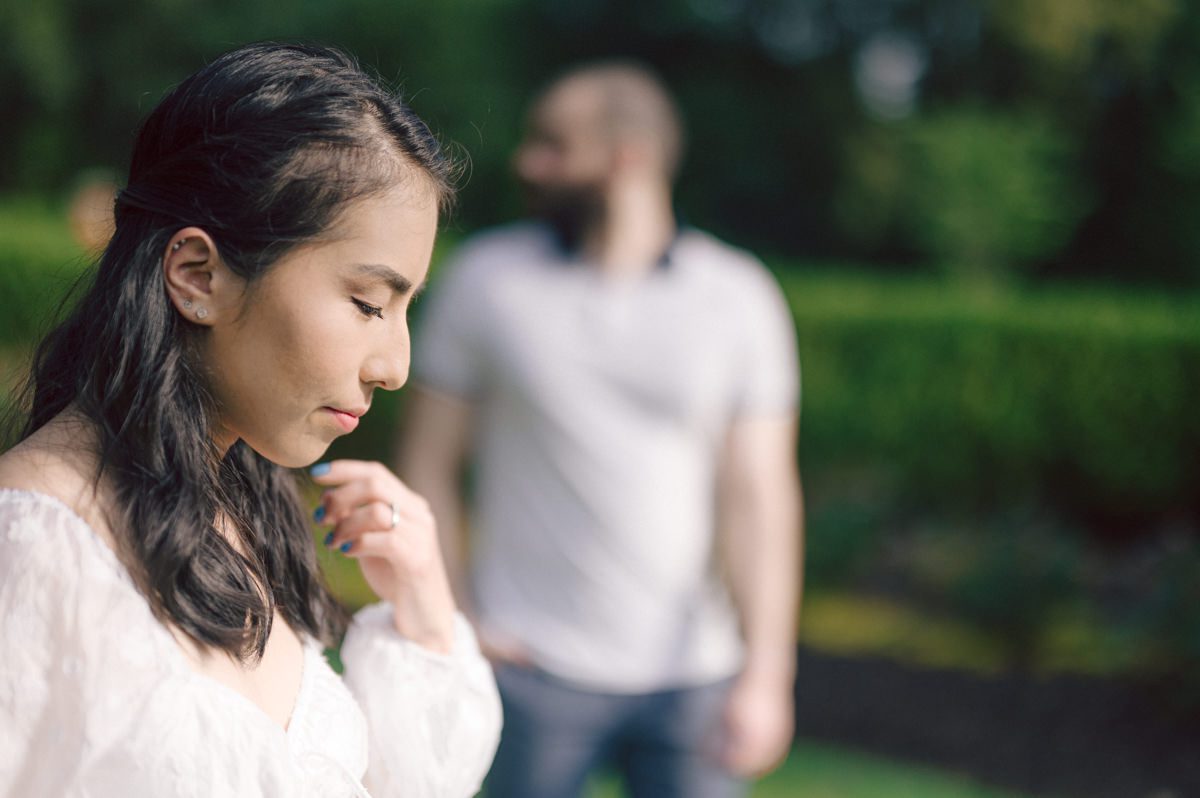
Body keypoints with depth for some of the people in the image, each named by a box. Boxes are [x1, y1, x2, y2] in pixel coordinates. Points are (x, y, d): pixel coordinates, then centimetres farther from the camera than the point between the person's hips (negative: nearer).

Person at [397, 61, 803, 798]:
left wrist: (765, 671, -13)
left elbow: (758, 495, -5)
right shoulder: (486, 276, 0)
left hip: (693, 679, 1)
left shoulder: (738, 296, -1)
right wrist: (457, 620, -3)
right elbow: (428, 462, 4)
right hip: (535, 669, 0)